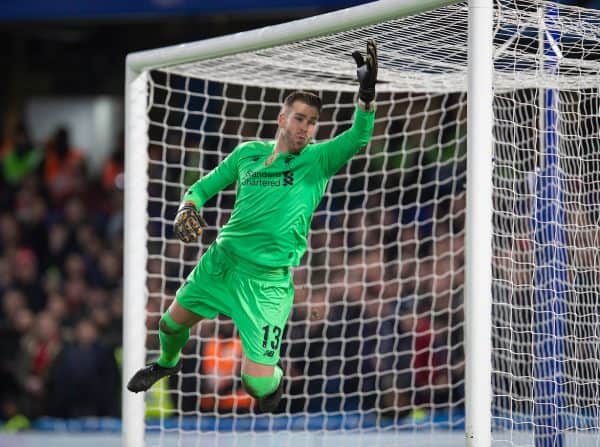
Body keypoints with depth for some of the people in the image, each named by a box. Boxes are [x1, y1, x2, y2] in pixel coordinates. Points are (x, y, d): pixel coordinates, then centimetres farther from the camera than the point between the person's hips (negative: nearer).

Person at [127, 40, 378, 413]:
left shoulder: (318, 160, -5)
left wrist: (367, 94, -37)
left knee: (256, 380, -13)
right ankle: (168, 363, 56)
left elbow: (358, 138, -22)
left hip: (268, 280, -4)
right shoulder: (248, 152, 7)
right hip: (221, 260, 4)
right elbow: (205, 186, 16)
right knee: (174, 321, 20)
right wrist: (189, 207, -6)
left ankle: (274, 383, 25)